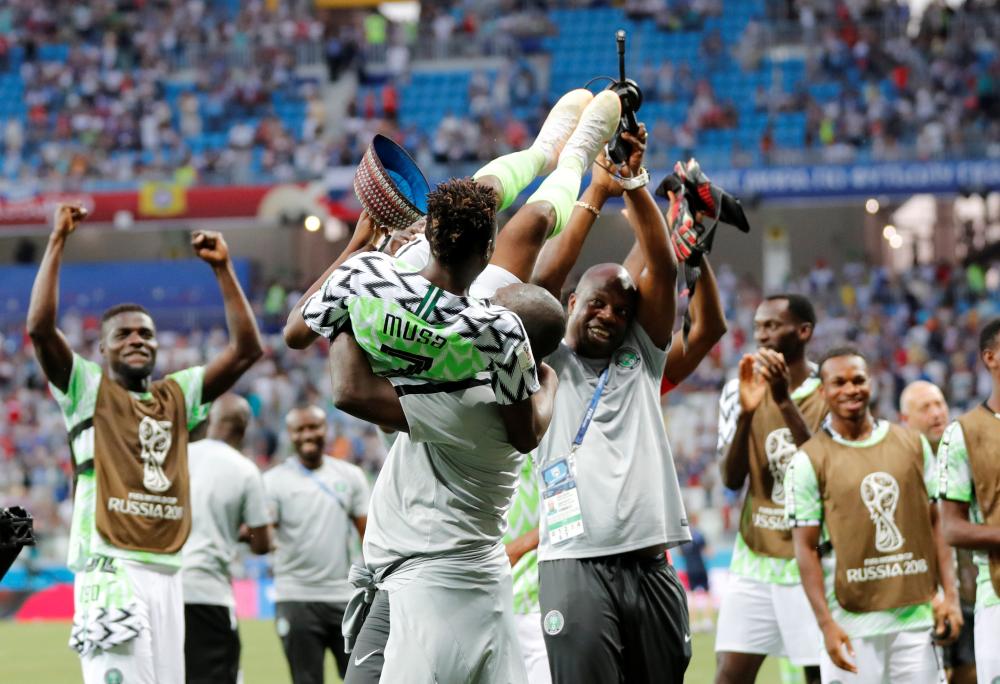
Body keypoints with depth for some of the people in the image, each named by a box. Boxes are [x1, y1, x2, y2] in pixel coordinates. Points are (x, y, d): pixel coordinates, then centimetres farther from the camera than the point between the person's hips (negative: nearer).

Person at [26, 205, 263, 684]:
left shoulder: (177, 395, 19)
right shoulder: (87, 389, 6)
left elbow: (246, 349, 16)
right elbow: (39, 328, -9)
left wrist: (222, 269, 12)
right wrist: (57, 242, -5)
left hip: (167, 572, 5)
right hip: (109, 570, -5)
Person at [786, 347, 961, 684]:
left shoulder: (913, 444, 9)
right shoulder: (809, 459, -2)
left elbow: (936, 523, 13)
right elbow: (805, 548, -4)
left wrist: (949, 594, 3)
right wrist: (826, 624, -11)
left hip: (917, 613, 3)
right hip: (851, 623, -3)